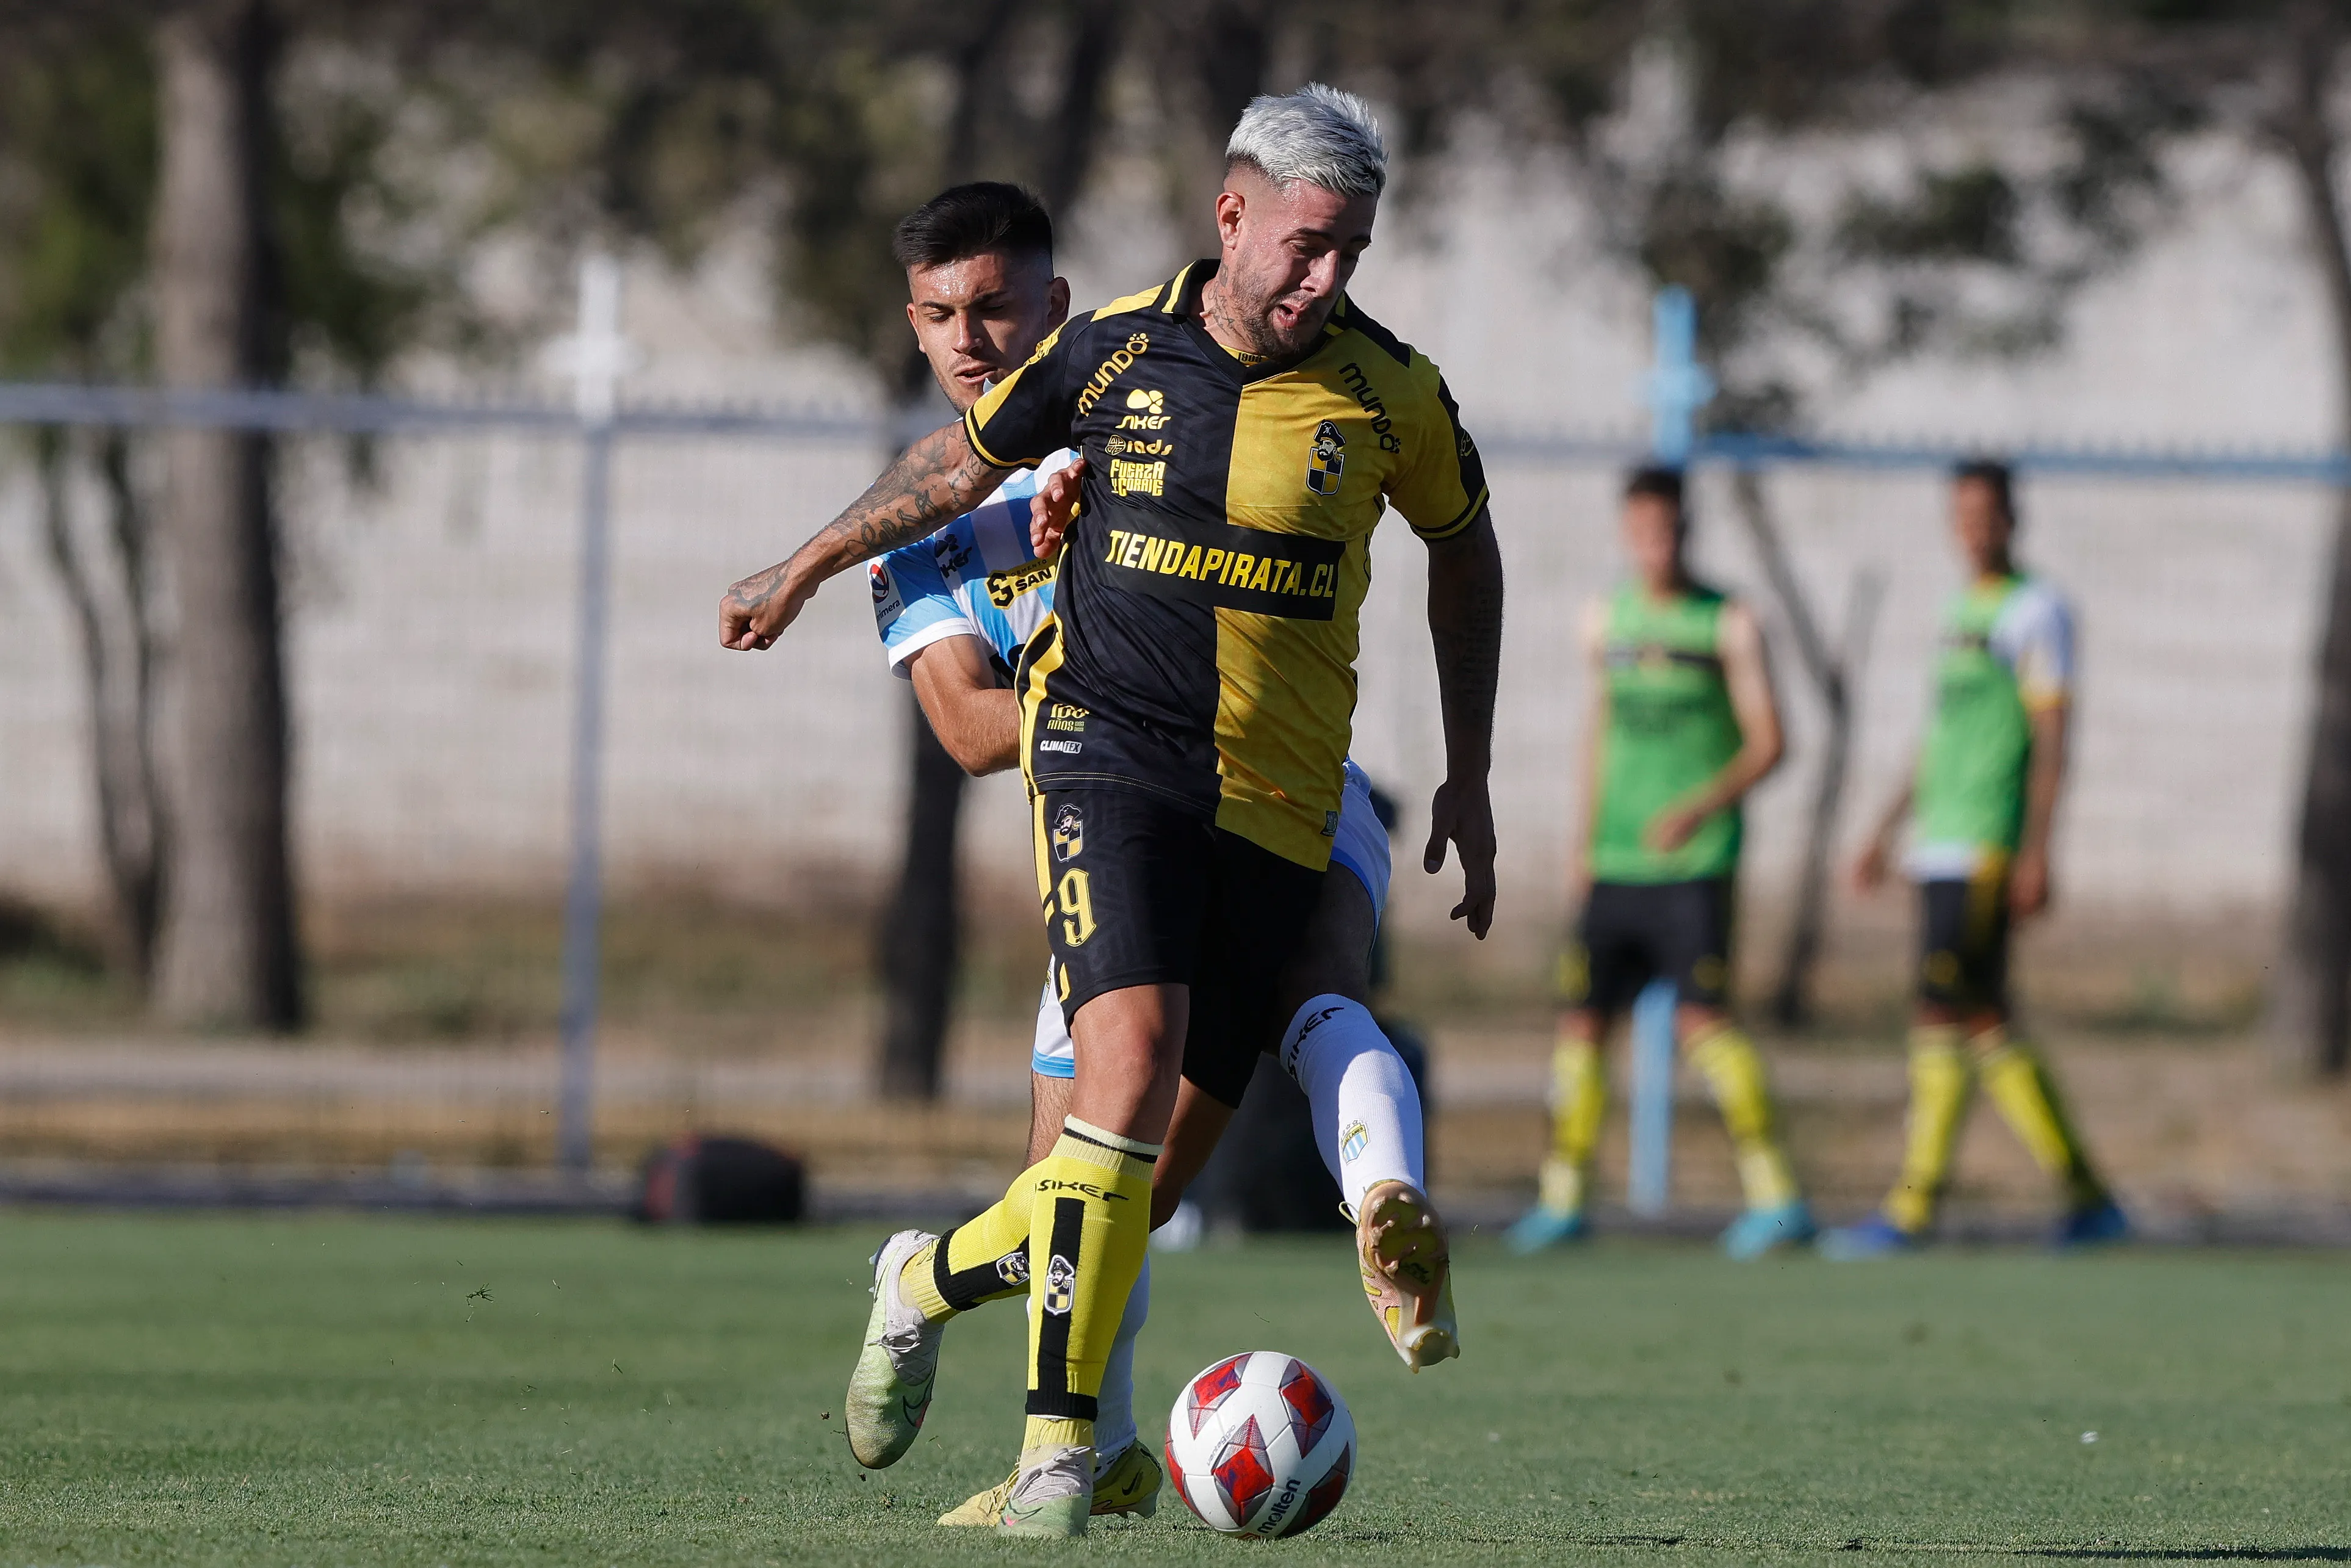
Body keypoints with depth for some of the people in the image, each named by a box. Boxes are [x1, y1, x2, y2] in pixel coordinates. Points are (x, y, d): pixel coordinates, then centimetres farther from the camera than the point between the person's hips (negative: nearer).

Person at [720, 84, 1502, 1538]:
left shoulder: (1389, 391, 0)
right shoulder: (1116, 346, 0)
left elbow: (1464, 547, 18)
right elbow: (970, 455, 18)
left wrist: (1469, 776, 19)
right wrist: (805, 571, 28)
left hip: (1275, 803, 2)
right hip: (1108, 749, -2)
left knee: (1165, 1158, -1)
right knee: (1131, 1062, -23)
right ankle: (1060, 1437, -19)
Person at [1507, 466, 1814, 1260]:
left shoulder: (1729, 624, -4)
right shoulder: (1606, 619, 12)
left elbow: (1766, 742, -6)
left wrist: (1701, 808, -20)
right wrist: (1584, 837, 19)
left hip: (1694, 861, -5)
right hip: (1615, 862, 5)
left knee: (1701, 1016, -16)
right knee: (1581, 1016, 4)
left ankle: (1776, 1194, -14)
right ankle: (1562, 1197, 15)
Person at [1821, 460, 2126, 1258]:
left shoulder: (2037, 610, -5)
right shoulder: (1962, 610, 20)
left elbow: (2051, 737, -11)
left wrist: (2037, 854, -18)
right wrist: (1887, 833, 26)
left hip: (1988, 852, -9)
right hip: (1941, 852, 9)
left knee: (1941, 1013, -12)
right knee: (1984, 1023, 8)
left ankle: (1910, 1211, -13)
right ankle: (2087, 1199, 14)